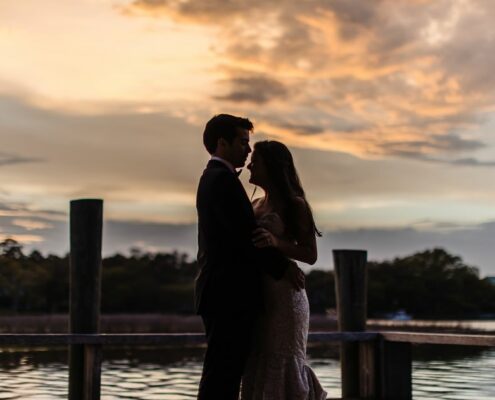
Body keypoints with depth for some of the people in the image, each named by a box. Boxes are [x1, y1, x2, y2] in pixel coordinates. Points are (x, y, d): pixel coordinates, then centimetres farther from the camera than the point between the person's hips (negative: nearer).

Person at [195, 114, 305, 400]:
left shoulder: (212, 178, 20)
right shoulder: (224, 179, -12)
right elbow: (246, 235, -19)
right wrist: (283, 266, -10)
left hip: (222, 292, 10)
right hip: (231, 294, -10)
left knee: (222, 375, 12)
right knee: (223, 375, -8)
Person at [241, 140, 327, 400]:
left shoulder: (295, 205, -4)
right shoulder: (255, 206, 14)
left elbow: (310, 254, -9)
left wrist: (276, 242, -22)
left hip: (284, 295, -7)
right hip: (257, 296, 7)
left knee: (283, 365, -5)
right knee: (259, 366, 8)